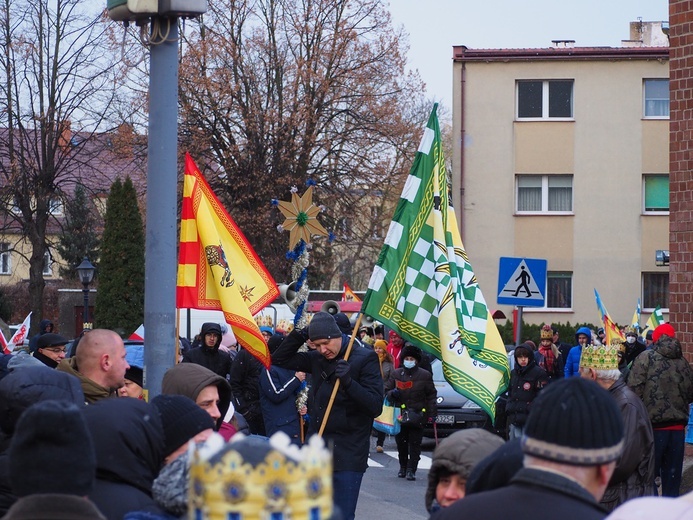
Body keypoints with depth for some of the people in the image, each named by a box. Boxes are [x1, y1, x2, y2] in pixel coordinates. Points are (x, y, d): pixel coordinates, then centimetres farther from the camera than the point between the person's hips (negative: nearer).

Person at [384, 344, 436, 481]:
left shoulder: (425, 375, 2)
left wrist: (432, 413, -2)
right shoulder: (396, 374, 8)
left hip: (417, 415, -3)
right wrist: (392, 393, -10)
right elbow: (386, 390, 15)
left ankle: (411, 470, -2)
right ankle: (403, 467, 24)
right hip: (400, 415, 3)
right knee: (401, 443, 8)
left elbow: (431, 395, 5)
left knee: (415, 444, -4)